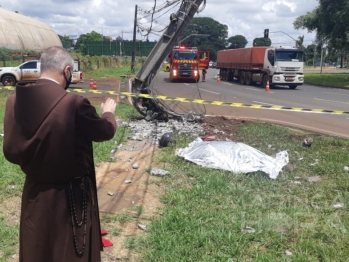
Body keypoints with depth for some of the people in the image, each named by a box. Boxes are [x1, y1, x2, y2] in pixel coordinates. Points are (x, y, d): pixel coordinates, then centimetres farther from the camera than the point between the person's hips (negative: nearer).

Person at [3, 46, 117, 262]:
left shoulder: (15, 100, -8)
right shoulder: (74, 103, -23)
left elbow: (11, 151, -2)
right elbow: (106, 131, -6)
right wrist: (108, 112, 14)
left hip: (35, 194, 5)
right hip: (72, 196, -5)